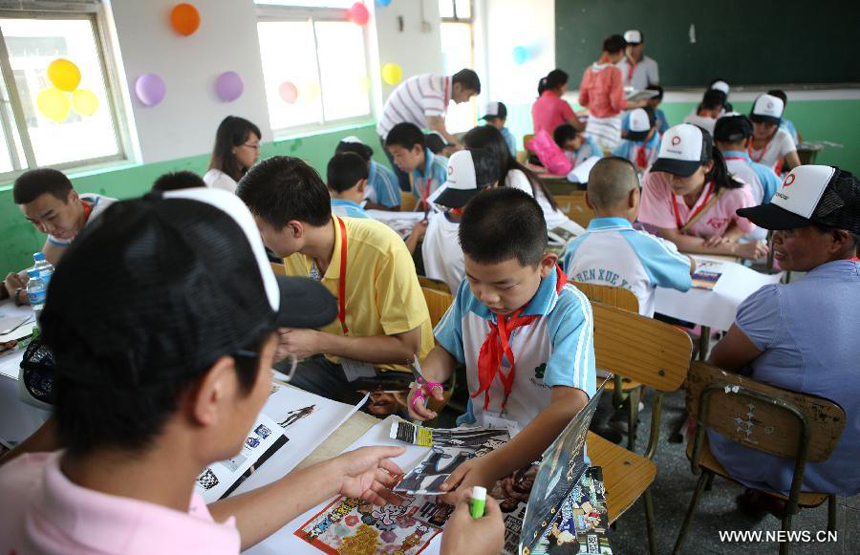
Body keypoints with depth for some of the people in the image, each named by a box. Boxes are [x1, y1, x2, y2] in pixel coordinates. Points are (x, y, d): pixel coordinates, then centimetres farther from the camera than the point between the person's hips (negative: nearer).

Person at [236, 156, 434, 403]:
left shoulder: (383, 250, -28)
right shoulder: (295, 249, -7)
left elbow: (406, 347, -20)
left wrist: (318, 343, -23)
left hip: (393, 372, -6)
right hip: (333, 364, 6)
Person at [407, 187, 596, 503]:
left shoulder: (569, 311, -22)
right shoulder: (470, 292, -4)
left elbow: (570, 406, -33)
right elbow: (447, 349, 14)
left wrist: (493, 466, -42)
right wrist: (427, 379, -9)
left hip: (544, 453, -4)